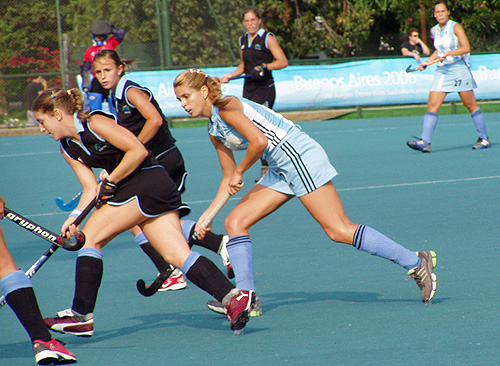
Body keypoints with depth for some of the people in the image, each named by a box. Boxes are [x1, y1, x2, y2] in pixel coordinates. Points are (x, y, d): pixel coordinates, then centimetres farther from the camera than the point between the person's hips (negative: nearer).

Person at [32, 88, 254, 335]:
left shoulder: (95, 123, -12)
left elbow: (139, 151, -15)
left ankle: (81, 316, -7)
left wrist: (109, 182, -12)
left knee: (90, 238, -7)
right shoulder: (68, 148, 15)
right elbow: (91, 189, 11)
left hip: (148, 183, -9)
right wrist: (75, 216, -5)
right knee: (177, 255, -6)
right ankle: (233, 297, -17)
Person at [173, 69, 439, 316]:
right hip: (281, 171, 10)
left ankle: (417, 263, -8)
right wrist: (207, 214, 17)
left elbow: (259, 141, -22)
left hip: (301, 156, -10)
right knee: (235, 221, 2)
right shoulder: (215, 133, 17)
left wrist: (239, 172, -8)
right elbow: (229, 178, 22)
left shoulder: (226, 107, -11)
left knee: (339, 230, -13)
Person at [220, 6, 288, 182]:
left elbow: (283, 62, -10)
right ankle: (266, 167, 9)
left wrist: (264, 67, -21)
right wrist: (230, 76, 10)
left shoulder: (267, 38, -5)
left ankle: (266, 168, -10)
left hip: (264, 87, -7)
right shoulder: (243, 40, 14)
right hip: (248, 87, 7)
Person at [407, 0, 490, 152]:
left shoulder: (455, 27, -7)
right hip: (442, 71, 5)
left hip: (459, 70, -5)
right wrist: (427, 62, 14)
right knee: (432, 105, -8)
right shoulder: (434, 30, 11)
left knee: (471, 105, 1)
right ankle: (424, 142, -14)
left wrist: (447, 54, -24)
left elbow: (466, 48, -17)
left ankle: (484, 139, 14)